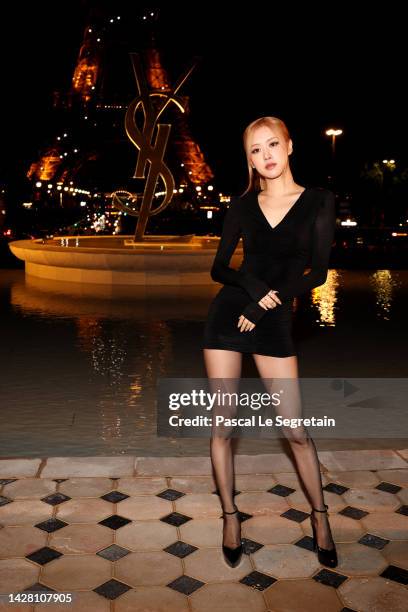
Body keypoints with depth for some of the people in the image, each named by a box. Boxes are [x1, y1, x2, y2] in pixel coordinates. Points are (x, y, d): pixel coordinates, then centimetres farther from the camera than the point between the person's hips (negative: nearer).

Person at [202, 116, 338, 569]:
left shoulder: (318, 201, 1)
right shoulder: (242, 205, 6)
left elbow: (317, 271, -7)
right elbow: (219, 269, 5)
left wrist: (260, 309, -11)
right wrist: (254, 285, -15)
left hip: (273, 323, -1)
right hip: (226, 315, 2)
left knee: (295, 428, 0)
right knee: (222, 424, 4)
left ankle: (319, 517, 22)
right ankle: (230, 517, 21)